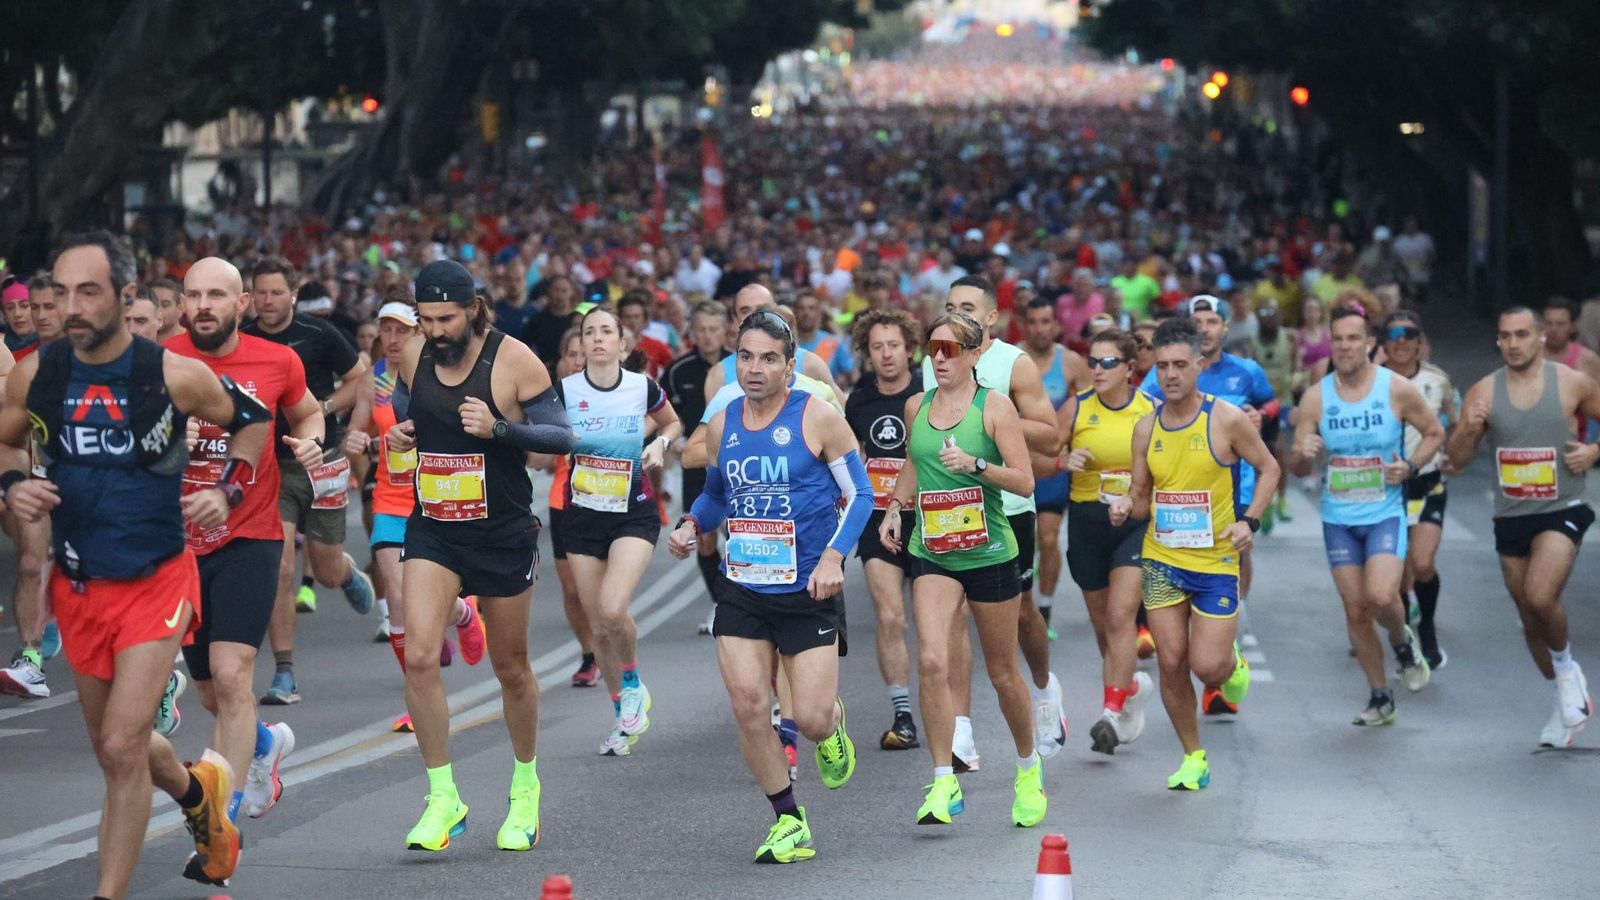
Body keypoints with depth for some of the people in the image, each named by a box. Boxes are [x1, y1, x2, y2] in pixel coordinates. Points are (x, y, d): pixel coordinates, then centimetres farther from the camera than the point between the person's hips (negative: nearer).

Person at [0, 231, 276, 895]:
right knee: (117, 749, 17)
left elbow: (252, 420, 5)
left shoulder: (175, 376, -14)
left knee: (122, 749, -15)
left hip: (157, 583, -4)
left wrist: (227, 491, -9)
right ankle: (200, 793, 49)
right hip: (78, 586, 4)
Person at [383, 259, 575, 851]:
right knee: (419, 657, -15)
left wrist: (499, 428, -27)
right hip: (432, 530, 3)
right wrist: (401, 435, -3)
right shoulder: (412, 356, -1)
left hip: (503, 535, -3)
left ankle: (525, 787, 33)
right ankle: (443, 800, -7)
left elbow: (561, 435, -11)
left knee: (511, 668, 10)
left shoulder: (514, 360, -14)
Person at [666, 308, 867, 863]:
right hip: (742, 591, 4)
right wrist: (691, 525, 3)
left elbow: (859, 493, -3)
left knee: (810, 718, -7)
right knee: (747, 706, -8)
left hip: (807, 590, -4)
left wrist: (834, 556, -15)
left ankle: (833, 725, 33)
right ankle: (789, 821, 7)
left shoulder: (817, 418, -8)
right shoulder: (721, 427, 6)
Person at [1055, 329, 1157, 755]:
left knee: (1121, 615, -17)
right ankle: (1132, 686, 38)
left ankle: (1112, 712, -19)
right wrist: (1064, 461, -19)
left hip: (1138, 523, -2)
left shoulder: (1152, 411, 0)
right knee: (1103, 623, 12)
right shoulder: (1076, 409, 0)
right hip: (1087, 523, 2)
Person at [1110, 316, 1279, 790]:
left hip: (1216, 560, -3)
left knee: (1208, 667, -9)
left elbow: (1268, 469, 2)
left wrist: (1249, 520, -11)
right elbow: (1142, 496, 10)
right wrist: (1126, 505, -13)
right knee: (1171, 663, 0)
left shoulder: (1227, 420, -9)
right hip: (1161, 559, 3)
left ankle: (1232, 662, 29)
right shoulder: (1146, 428, 3)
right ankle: (1193, 757, 17)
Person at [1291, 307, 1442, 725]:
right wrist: (1304, 454, -22)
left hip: (1385, 513, -3)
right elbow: (1298, 469, 1)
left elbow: (1435, 432, 7)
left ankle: (1403, 643, 12)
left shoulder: (1397, 390, -7)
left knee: (1381, 596, -22)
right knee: (1355, 610, 4)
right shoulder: (1316, 398, -2)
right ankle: (1380, 698, 20)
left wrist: (1411, 466, -10)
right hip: (1338, 518, 3)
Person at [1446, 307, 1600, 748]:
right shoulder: (1483, 392, 0)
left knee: (1539, 597, -27)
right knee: (1530, 620, 12)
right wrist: (1469, 429, -20)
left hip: (1562, 512, -4)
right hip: (1511, 518, 4)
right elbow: (1456, 459, 0)